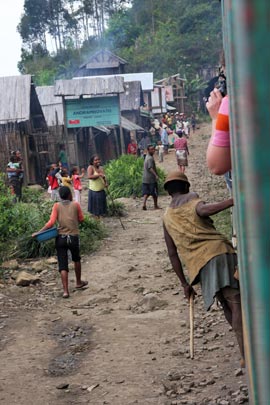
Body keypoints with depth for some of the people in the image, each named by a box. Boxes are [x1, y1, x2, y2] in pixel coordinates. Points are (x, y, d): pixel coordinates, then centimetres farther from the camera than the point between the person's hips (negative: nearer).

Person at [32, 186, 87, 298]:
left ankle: (65, 290, -9)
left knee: (63, 265, 0)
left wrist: (38, 232, -7)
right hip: (73, 237, 0)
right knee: (76, 259, 25)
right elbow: (81, 219, 8)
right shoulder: (75, 205, -1)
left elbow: (51, 222, -11)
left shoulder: (57, 206, -2)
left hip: (61, 238, 0)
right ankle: (78, 282, 40)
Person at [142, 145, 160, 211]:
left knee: (146, 192, 4)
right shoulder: (150, 158, -16)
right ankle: (155, 206, 13)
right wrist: (156, 175, -35)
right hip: (151, 178, -8)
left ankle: (144, 204, -12)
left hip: (145, 178, 8)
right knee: (154, 193, 5)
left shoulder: (147, 157, 14)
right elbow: (150, 168, -28)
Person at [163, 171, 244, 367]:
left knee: (228, 306, 11)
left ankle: (246, 350, 5)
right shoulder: (192, 197, 13)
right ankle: (247, 354, -25)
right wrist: (233, 201, -25)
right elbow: (203, 210, -13)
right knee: (235, 301, -13)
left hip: (199, 263, 4)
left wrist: (185, 283, 26)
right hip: (218, 249, -4)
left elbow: (172, 253, 22)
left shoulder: (167, 218, 24)